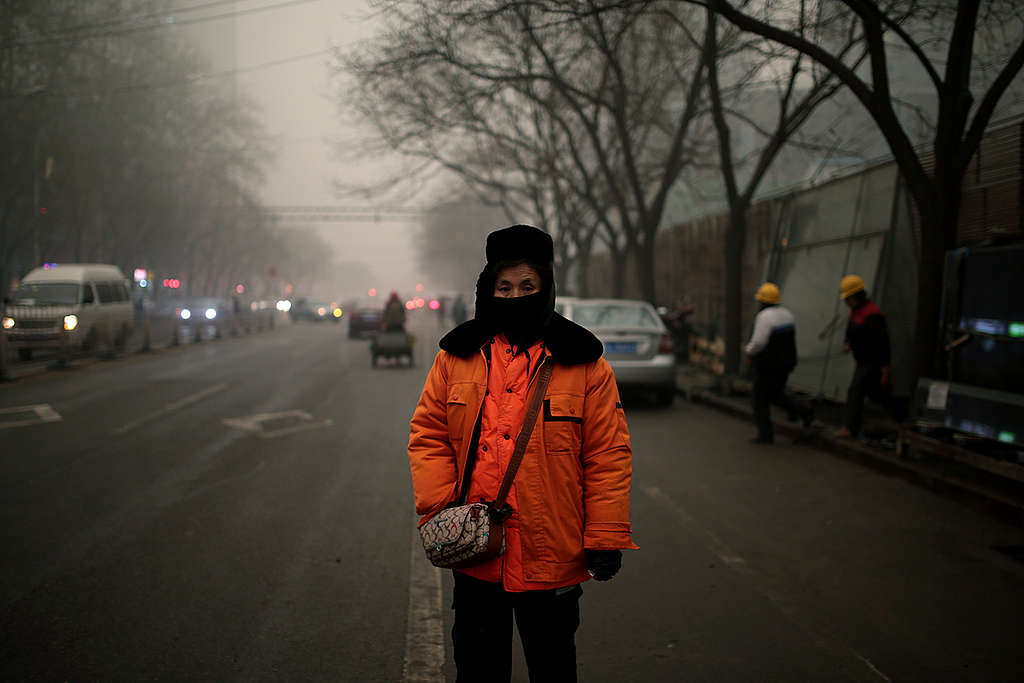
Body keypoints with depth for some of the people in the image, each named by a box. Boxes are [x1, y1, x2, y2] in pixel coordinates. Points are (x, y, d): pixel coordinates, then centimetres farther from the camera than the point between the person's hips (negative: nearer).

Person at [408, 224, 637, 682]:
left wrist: (606, 539, -8)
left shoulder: (583, 362, -3)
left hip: (551, 559, -2)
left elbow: (608, 454, -4)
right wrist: (438, 510, -7)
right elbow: (428, 434, 6)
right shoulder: (457, 356, 4)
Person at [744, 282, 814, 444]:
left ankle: (765, 434, 9)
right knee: (776, 396, 22)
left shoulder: (764, 317, -20)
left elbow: (758, 342, -26)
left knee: (760, 400, 6)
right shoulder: (786, 313, 7)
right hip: (785, 363, 8)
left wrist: (749, 352, -4)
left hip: (768, 366, -8)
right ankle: (803, 411, 5)